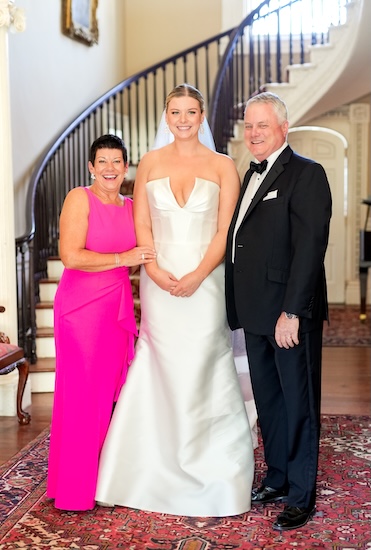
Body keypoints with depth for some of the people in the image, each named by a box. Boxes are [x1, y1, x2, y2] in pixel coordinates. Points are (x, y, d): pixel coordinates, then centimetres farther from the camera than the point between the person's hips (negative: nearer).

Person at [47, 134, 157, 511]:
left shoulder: (131, 207, 12)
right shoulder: (79, 199, -6)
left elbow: (142, 253, 25)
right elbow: (71, 256, -16)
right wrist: (122, 258, -13)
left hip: (119, 308, 6)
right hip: (82, 307, -6)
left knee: (112, 391, 8)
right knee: (83, 394, -1)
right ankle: (75, 488, 10)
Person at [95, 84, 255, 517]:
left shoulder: (222, 166, 3)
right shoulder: (150, 163, 9)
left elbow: (226, 231, -3)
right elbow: (141, 225, 6)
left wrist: (197, 277, -14)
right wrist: (154, 270, -9)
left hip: (205, 281, -2)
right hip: (159, 281, 2)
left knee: (202, 371, 1)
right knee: (162, 371, 5)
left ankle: (210, 472, 15)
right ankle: (162, 470, 17)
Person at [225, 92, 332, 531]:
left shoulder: (306, 173, -10)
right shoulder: (252, 175, 16)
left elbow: (310, 245, -18)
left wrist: (292, 312, -22)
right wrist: (241, 308, 9)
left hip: (290, 313, -8)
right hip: (256, 313, 8)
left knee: (298, 403, 3)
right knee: (267, 399, 17)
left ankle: (301, 495, 15)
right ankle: (276, 478, 32)